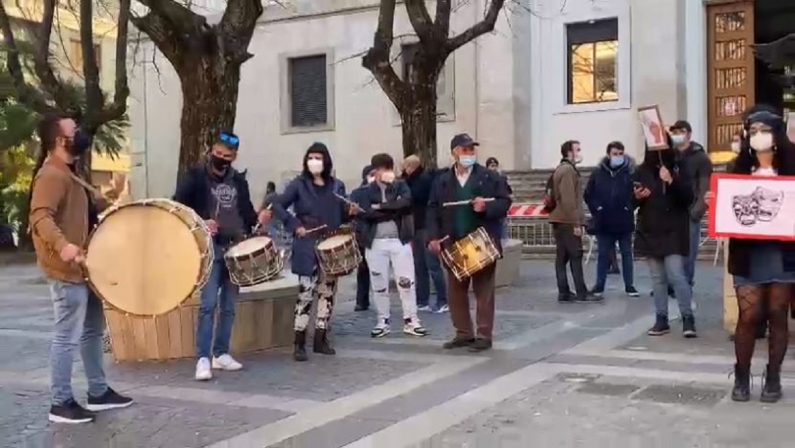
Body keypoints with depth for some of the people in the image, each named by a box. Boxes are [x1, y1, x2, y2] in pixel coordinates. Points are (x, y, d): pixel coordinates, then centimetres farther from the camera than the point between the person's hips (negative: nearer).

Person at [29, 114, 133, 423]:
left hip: (84, 266, 11)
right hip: (67, 269, -11)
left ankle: (98, 392, 28)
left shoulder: (67, 173, 17)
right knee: (68, 337, -5)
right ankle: (61, 403, 4)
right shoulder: (51, 175, -16)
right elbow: (41, 217, -30)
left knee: (93, 330, 17)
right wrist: (62, 245, -45)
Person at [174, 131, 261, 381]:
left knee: (229, 306, 9)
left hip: (235, 249, 5)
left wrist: (257, 220, 0)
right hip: (209, 248, -5)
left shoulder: (239, 181, 12)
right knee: (209, 303, -14)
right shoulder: (196, 177, -2)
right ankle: (203, 358, -11)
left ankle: (221, 354, 19)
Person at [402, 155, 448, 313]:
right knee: (419, 266, 9)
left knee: (432, 265, -9)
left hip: (427, 227, -10)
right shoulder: (417, 179, 17)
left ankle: (443, 301, -6)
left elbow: (414, 196, -18)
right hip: (418, 227, 10)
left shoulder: (426, 178, -10)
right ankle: (422, 301, 14)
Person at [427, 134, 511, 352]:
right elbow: (433, 209, 5)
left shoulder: (489, 177, 0)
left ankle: (484, 335, 8)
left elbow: (505, 202, -2)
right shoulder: (441, 181, 7)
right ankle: (464, 333, 19)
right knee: (456, 291, 8)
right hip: (454, 245, 3)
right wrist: (433, 237, -6)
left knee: (484, 291, 1)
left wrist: (487, 206, -20)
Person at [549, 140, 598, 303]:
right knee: (576, 256, -8)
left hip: (560, 220, 10)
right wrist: (576, 223, -20)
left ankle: (563, 293, 8)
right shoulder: (568, 169, -12)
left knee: (562, 256, 7)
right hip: (568, 221, -10)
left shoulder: (561, 168, 20)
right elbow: (569, 199, -19)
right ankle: (582, 293, -7)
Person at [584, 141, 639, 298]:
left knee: (627, 253, 10)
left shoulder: (629, 173, -4)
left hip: (624, 222, -1)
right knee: (603, 255, 9)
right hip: (604, 223, 1)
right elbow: (588, 195, 5)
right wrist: (596, 209, -4)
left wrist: (630, 207, -11)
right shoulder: (598, 174, 1)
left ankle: (629, 285, 18)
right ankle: (599, 285, 16)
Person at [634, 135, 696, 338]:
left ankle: (688, 318, -2)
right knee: (658, 278, 9)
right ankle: (661, 319, 16)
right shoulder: (642, 171, 5)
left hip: (673, 231, -3)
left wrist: (672, 181, -24)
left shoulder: (677, 168, -2)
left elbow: (689, 197, -10)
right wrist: (637, 197, -11)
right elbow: (632, 201, 11)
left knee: (676, 275, -10)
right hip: (650, 231, 3)